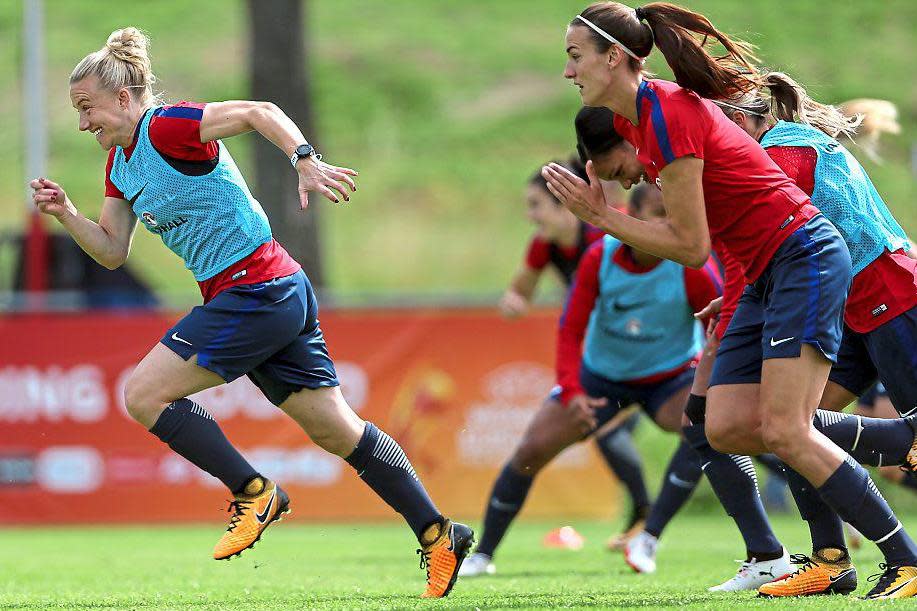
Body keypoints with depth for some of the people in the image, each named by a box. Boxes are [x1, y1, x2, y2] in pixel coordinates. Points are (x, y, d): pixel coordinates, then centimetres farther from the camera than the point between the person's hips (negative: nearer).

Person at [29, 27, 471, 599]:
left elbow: (258, 111, -24)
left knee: (143, 394, -10)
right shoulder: (120, 161, 14)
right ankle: (439, 534, 14)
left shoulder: (166, 128, -14)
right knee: (338, 431, 11)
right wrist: (66, 213, 2)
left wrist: (306, 160, -37)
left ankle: (254, 492, -3)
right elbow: (113, 251, 17)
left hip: (258, 290, -10)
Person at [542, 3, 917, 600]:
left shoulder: (669, 116, -20)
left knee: (783, 430, -17)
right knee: (726, 428, -2)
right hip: (766, 274, 10)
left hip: (805, 257, -10)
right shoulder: (633, 114, 7)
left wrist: (603, 217, -12)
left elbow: (691, 246, -17)